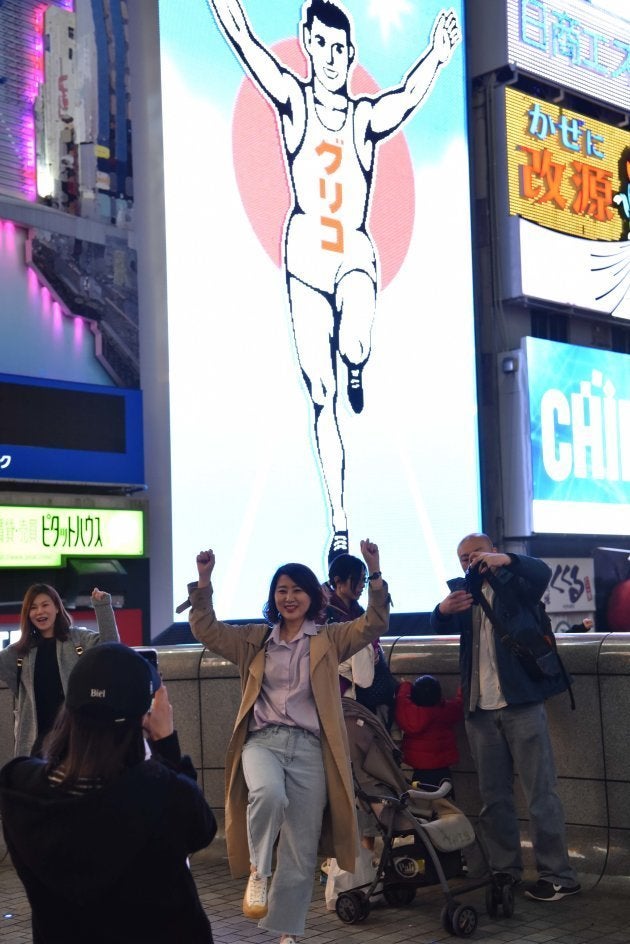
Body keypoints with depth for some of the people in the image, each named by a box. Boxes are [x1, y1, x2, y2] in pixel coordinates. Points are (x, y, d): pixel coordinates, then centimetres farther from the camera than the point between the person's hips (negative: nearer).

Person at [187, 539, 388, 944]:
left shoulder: (329, 640, 9)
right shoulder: (255, 639, 14)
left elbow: (375, 624, -3)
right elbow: (206, 629, 9)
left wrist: (375, 574, -17)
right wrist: (204, 582, -5)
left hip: (309, 747, 0)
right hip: (263, 740, 0)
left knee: (301, 851, 4)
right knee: (269, 794, -36)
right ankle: (257, 872, -12)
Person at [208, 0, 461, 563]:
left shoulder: (367, 116, 3)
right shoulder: (292, 100, 2)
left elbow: (407, 99, -15)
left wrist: (437, 58, -30)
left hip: (355, 254, 0)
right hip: (306, 257, 1)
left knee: (355, 348, -32)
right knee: (320, 397, 0)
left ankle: (355, 366, 9)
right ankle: (339, 524, 10)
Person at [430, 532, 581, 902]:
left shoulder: (514, 583, 3)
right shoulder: (461, 590, 12)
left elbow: (542, 573, -18)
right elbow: (440, 626, -5)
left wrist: (506, 559, -36)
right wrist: (444, 608, -29)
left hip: (521, 702, -4)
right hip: (480, 709, 4)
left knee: (541, 792, -3)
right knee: (493, 796, 10)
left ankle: (558, 875, 1)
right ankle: (505, 870, 19)